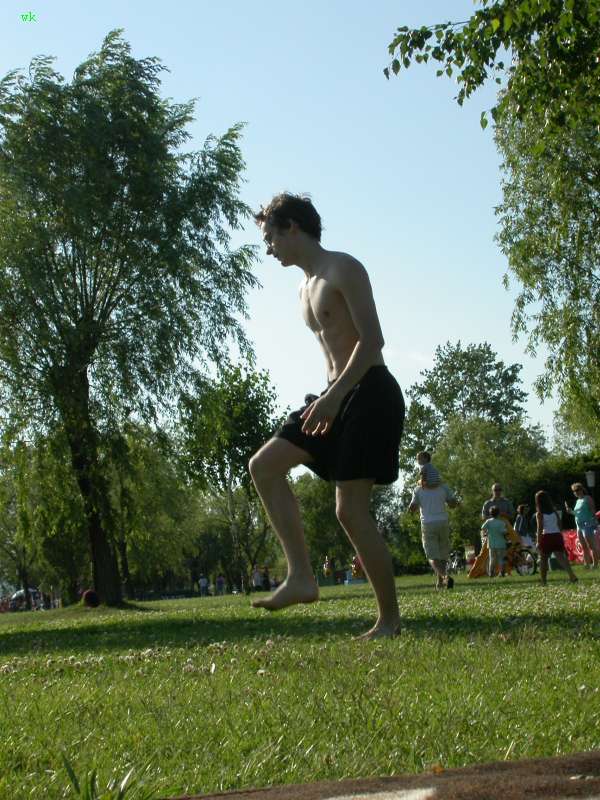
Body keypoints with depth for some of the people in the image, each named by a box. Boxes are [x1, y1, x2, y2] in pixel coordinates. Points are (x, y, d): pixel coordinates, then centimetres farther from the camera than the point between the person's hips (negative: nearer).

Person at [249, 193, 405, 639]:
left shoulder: (343, 269, -8)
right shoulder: (306, 289, 20)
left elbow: (371, 339, -18)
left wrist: (333, 396, -24)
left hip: (370, 393, -9)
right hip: (338, 397, 9)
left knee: (351, 509, -11)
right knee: (264, 466, -2)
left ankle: (390, 619, -1)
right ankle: (301, 578, -7)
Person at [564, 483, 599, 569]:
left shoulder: (587, 499, -5)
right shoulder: (578, 501, 19)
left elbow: (593, 510, -13)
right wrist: (571, 511, 10)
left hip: (588, 525, -9)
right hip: (579, 526, 9)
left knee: (591, 546, -9)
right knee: (584, 548, 9)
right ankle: (587, 564, 13)